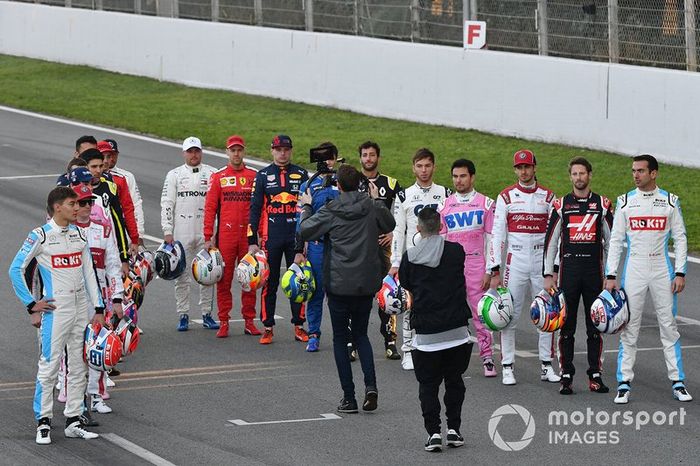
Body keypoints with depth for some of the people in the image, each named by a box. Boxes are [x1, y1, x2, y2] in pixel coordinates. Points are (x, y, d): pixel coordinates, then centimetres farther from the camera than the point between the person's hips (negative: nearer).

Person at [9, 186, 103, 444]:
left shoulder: (79, 234, 10)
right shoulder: (40, 236, -8)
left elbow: (88, 273, 14)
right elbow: (15, 269, -6)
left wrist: (98, 308, 9)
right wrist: (31, 304, -7)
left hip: (81, 307, 6)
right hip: (55, 308, -6)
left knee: (79, 365, 8)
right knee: (49, 365, -7)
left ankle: (73, 422, 16)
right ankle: (43, 423, 0)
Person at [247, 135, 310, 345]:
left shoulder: (301, 174, 7)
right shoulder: (263, 175, 5)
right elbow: (255, 208, 4)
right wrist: (252, 241, -2)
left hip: (296, 237, 1)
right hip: (271, 238, -1)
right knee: (269, 284, 2)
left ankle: (299, 326, 12)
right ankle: (268, 328, 9)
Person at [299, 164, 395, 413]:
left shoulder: (330, 211, -9)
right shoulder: (373, 207, 0)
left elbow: (305, 231, -2)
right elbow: (390, 225, 18)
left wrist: (306, 208, 14)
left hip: (339, 285, -3)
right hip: (367, 284, 3)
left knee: (340, 339, 7)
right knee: (360, 334, 18)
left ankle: (349, 398, 4)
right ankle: (370, 384, -4)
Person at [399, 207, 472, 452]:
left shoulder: (409, 257, -3)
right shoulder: (456, 251, -2)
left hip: (426, 331, -1)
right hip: (457, 329, 1)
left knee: (428, 383, 8)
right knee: (454, 380, 16)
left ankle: (433, 432, -1)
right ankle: (453, 429, 14)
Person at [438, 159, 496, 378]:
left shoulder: (486, 204, 4)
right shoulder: (444, 206, 10)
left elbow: (491, 239, 3)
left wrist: (489, 271, -4)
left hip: (476, 267, -2)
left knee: (481, 314, -4)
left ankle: (487, 359, 1)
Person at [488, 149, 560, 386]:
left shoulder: (547, 196, 6)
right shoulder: (506, 197, 3)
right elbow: (497, 235, 1)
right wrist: (494, 271, -5)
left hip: (542, 262, 1)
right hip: (515, 262, -1)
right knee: (509, 316, -4)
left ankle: (547, 366, 11)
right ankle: (507, 368, 2)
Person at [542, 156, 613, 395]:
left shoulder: (603, 205, 6)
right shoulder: (561, 205, 4)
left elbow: (610, 241, 10)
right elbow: (550, 241, 6)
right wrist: (548, 275, 0)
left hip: (594, 270, 1)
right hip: (568, 269, 0)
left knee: (595, 325, 3)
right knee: (566, 325, 1)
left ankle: (595, 375, 9)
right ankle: (566, 376, 6)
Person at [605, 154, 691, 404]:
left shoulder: (670, 201, 3)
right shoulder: (625, 202, 4)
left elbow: (680, 239, 5)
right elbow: (615, 240, 5)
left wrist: (680, 273, -3)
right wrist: (611, 276, -2)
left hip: (662, 269, 0)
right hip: (633, 269, 0)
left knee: (669, 325, 2)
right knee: (628, 327, -1)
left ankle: (678, 382, 7)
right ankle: (624, 383, 3)